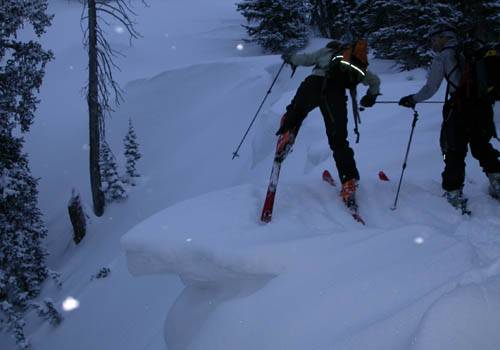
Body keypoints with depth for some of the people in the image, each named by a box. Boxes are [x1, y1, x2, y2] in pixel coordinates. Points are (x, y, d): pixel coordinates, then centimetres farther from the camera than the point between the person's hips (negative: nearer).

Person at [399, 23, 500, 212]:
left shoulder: (442, 57, -1)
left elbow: (430, 88, -4)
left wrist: (412, 99, 10)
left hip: (460, 109, -5)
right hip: (484, 107, 5)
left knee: (454, 152, 3)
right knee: (482, 146, 24)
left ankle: (454, 194, 2)